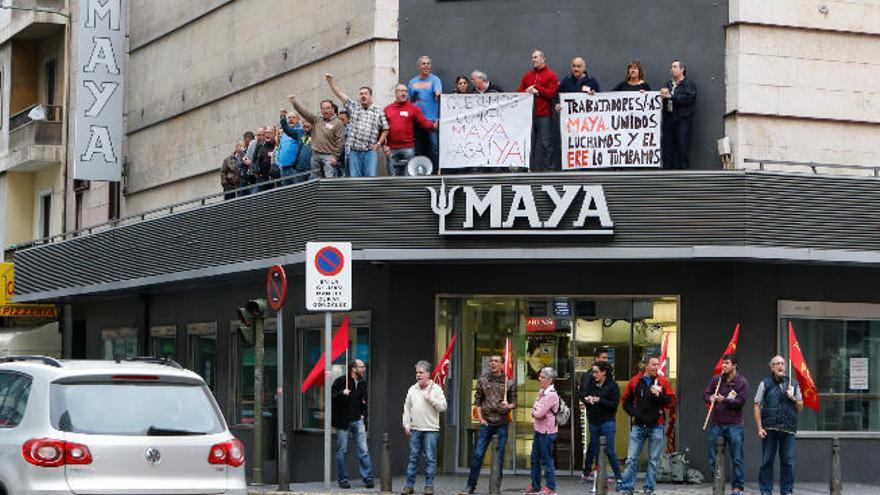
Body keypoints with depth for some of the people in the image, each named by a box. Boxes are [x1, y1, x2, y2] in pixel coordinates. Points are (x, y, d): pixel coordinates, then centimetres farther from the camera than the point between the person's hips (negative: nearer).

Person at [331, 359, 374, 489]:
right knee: (342, 451, 3)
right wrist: (342, 393, -25)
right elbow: (332, 397, -10)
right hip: (343, 421, -4)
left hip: (358, 420, 4)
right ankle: (343, 479, 11)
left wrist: (363, 414, 13)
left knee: (364, 451, -1)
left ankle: (368, 478, 1)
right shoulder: (340, 381, -7)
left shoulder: (363, 383, 11)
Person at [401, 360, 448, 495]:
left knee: (430, 458, -2)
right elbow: (407, 409, 15)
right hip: (415, 429, 3)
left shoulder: (436, 389, 0)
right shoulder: (412, 390, 11)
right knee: (413, 458, 5)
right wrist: (406, 425, 8)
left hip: (431, 429, -3)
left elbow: (443, 407, -7)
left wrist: (430, 398, -15)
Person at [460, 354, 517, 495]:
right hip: (486, 423, 1)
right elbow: (477, 401, 8)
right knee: (478, 454, -2)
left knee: (499, 457, 3)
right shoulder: (483, 381, 6)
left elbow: (514, 402, 6)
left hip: (502, 424, -1)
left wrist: (509, 406, -17)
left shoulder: (509, 383, 2)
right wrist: (480, 418, -3)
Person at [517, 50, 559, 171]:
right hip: (529, 114, 5)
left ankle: (548, 168, -2)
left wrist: (536, 88, -9)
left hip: (544, 115, -5)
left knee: (546, 143, -5)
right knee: (529, 143, 5)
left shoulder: (551, 75, 1)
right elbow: (519, 92, 13)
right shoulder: (527, 75, 18)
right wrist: (528, 91, -8)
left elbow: (551, 94, -9)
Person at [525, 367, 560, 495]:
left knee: (546, 460, -2)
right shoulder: (541, 392, 10)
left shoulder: (551, 394, -19)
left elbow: (539, 413, -21)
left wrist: (534, 412, -2)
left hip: (547, 432, -9)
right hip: (539, 430, 9)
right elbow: (535, 410, 14)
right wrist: (535, 412, -6)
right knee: (535, 459, 15)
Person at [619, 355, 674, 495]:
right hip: (638, 425, 0)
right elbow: (625, 401, 11)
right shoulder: (635, 381, 3)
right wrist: (633, 413, -1)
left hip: (656, 426, 0)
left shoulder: (662, 381, 3)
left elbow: (671, 400, -1)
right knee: (631, 459, -1)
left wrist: (658, 395, -16)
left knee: (654, 460, 3)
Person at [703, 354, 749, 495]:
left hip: (734, 425, -3)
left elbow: (740, 402, -9)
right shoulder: (716, 380, 10)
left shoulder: (742, 382, -1)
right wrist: (711, 398, -13)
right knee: (713, 459, 5)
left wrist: (724, 400, -19)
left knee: (737, 459, 0)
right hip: (716, 424, 3)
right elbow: (706, 394, 8)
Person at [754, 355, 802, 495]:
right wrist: (759, 428, -5)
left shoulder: (793, 384, 14)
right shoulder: (765, 384, 7)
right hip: (769, 429, -2)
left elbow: (800, 407, 18)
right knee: (767, 461, 1)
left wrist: (793, 398, -3)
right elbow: (757, 407, 3)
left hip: (788, 429, 2)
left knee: (788, 461, 1)